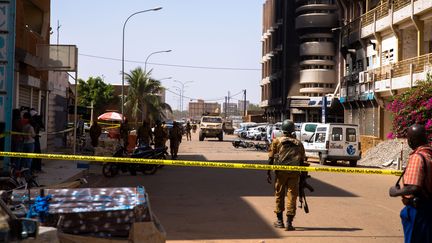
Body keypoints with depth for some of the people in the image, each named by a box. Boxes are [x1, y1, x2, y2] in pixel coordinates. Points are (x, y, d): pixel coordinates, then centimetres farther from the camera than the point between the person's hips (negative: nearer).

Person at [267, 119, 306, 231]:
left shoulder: (277, 141, 4)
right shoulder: (299, 143, 11)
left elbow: (271, 158, 0)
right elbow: (302, 160, 10)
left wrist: (268, 172, 3)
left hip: (281, 172, -1)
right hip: (294, 173, 1)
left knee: (279, 195, 13)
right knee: (292, 196, 2)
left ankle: (280, 221, 21)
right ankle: (289, 222, -3)